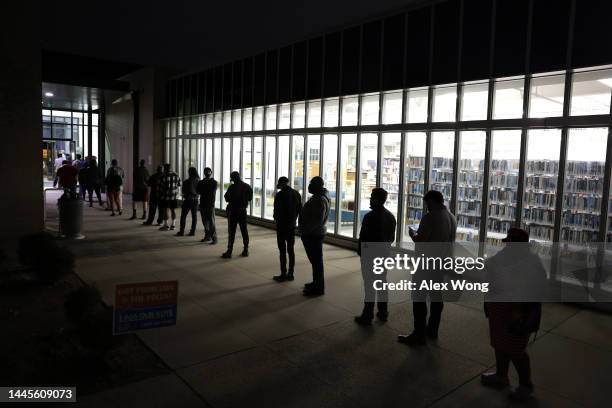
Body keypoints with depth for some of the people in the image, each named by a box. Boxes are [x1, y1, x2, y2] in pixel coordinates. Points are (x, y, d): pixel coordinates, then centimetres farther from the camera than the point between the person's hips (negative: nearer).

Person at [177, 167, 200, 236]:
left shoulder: (187, 182, -16)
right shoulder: (198, 181, -4)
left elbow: (183, 191, -5)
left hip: (188, 200, -4)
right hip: (195, 200, 4)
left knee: (183, 216, 6)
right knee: (194, 216, 9)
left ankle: (181, 231, 8)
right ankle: (192, 231, 11)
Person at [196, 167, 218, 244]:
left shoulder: (214, 182, 0)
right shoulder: (201, 182, 13)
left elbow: (212, 193, -11)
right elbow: (198, 191, 1)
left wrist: (203, 192, -3)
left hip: (210, 205, -5)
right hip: (203, 204, 5)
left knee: (211, 222, -8)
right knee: (205, 222, 11)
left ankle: (214, 238, -7)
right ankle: (207, 236, 21)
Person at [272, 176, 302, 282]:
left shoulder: (280, 195, -14)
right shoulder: (296, 194, 5)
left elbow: (277, 211, -14)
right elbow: (299, 210, 8)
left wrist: (276, 218, 6)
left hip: (282, 226, -6)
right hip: (292, 226, 6)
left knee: (283, 251, -1)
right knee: (291, 250, 10)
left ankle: (283, 275, 3)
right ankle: (290, 274, 15)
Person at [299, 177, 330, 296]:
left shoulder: (320, 200, -20)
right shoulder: (317, 198, 14)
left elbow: (318, 220, -27)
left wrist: (305, 229, -20)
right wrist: (303, 228, 19)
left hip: (314, 235, -11)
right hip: (313, 234, 11)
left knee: (316, 260, -4)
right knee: (315, 259, 18)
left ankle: (318, 288, 3)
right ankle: (317, 283, 30)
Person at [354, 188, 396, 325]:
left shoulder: (370, 217, -19)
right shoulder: (390, 216, 4)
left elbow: (363, 238, -17)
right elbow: (392, 237, 10)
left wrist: (360, 252, -3)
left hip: (370, 255, -7)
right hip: (384, 254, 7)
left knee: (369, 286, -1)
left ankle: (367, 316, 5)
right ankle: (383, 313, 25)